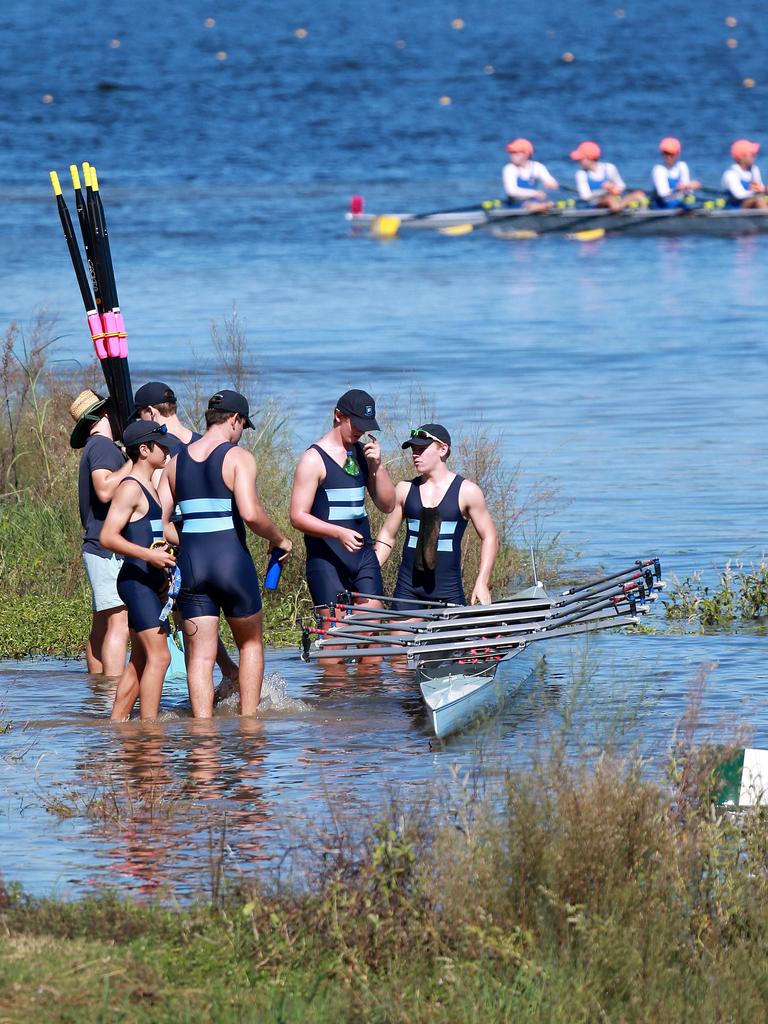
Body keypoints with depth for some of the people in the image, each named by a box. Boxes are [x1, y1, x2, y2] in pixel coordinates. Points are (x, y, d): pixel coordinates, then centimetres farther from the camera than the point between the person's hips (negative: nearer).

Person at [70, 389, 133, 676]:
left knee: (101, 627, 9)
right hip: (110, 550, -10)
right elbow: (105, 490, -24)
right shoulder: (102, 446, -9)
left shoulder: (94, 448, 21)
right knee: (119, 624, -16)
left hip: (99, 550, 10)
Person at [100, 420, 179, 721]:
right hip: (136, 580, -10)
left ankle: (116, 723, 15)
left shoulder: (149, 489, 19)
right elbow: (108, 537, -21)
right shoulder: (130, 488, -12)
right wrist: (150, 556, -26)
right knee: (159, 656, -16)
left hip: (150, 582, 10)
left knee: (139, 660, 11)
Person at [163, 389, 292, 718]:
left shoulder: (177, 462, 10)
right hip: (232, 561, -4)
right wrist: (279, 540, -1)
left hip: (191, 566, 4)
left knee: (200, 656, 4)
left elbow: (159, 523, 7)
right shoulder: (238, 457, -6)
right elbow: (251, 514, -19)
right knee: (251, 644, 16)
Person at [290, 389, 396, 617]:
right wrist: (339, 533, -25)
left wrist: (376, 465, -3)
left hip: (364, 556, 6)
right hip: (326, 561, -6)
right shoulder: (315, 459, -6)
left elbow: (387, 505, 12)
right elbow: (298, 517, -11)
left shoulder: (363, 453, 12)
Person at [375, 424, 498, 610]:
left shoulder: (466, 492, 0)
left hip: (448, 591, -2)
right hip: (408, 590, 2)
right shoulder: (405, 489, 8)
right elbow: (387, 537, 15)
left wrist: (482, 583, -7)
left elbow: (490, 538, 3)